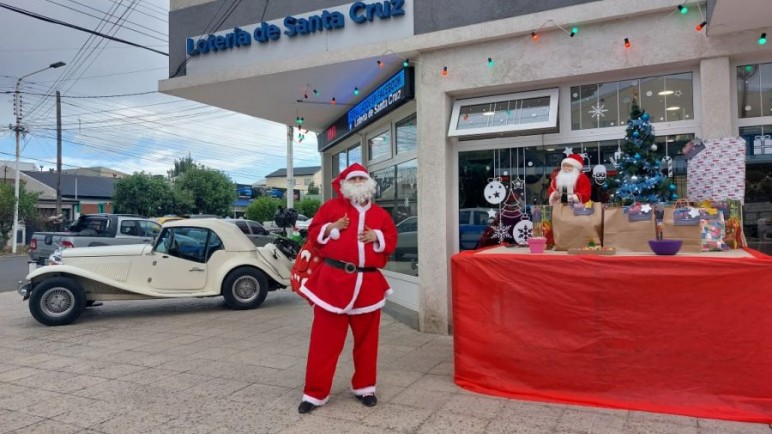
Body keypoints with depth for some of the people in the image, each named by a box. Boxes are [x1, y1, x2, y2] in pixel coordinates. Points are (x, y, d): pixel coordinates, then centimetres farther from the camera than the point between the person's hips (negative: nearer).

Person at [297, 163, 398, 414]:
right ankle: (316, 393, 11)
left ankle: (364, 387, 27)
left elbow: (391, 241, 12)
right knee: (324, 339, 1)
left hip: (368, 283, 3)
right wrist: (332, 227, -10)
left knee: (366, 339, 11)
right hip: (332, 280, -2)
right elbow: (313, 233, 6)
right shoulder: (332, 206, 8)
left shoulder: (380, 214, 14)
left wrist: (377, 237, -7)